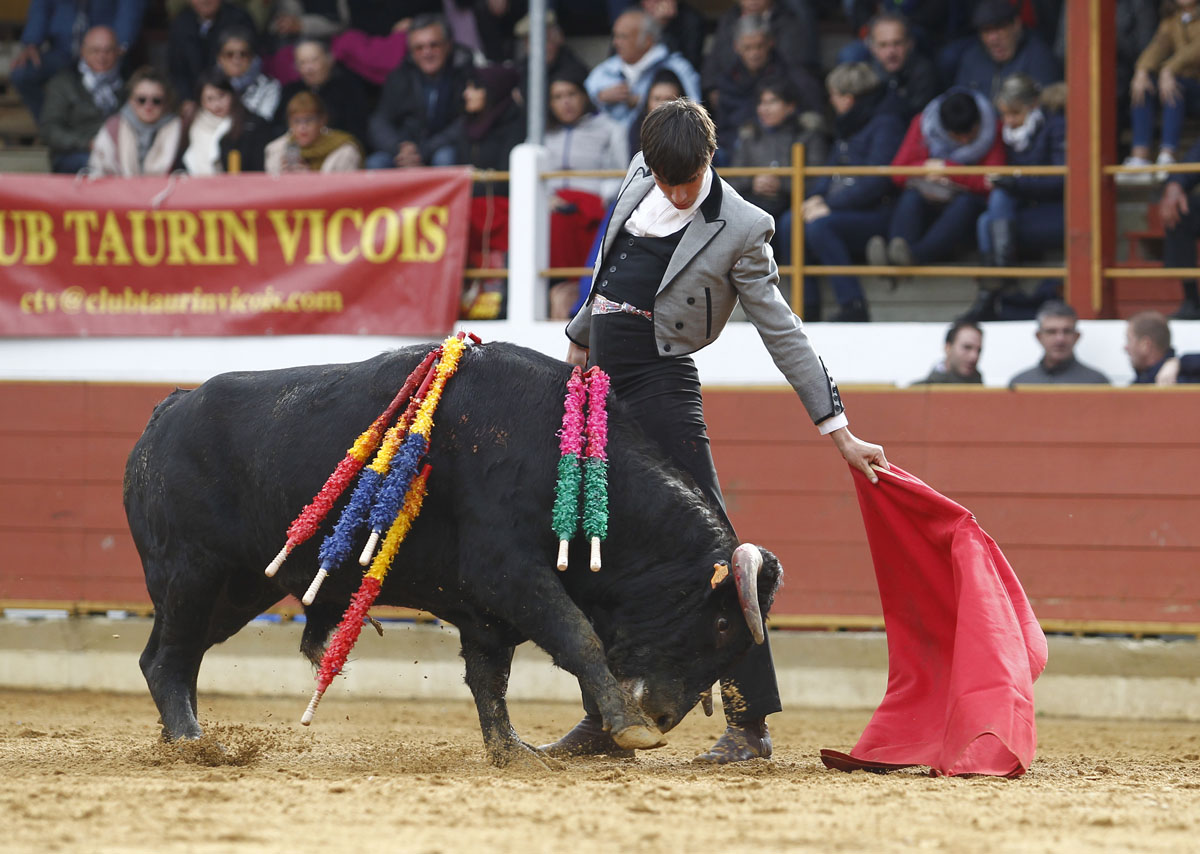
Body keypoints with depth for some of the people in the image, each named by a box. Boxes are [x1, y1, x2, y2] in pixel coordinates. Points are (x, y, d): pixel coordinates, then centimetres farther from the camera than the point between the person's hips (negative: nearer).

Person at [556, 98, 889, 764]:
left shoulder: (738, 230, -11)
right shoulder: (640, 178, 6)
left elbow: (782, 332, -9)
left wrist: (837, 429, -11)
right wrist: (582, 337, 29)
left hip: (660, 385, -6)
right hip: (599, 380, 7)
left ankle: (749, 722, -8)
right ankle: (603, 719, 16)